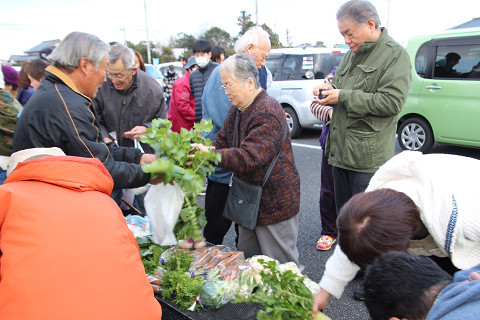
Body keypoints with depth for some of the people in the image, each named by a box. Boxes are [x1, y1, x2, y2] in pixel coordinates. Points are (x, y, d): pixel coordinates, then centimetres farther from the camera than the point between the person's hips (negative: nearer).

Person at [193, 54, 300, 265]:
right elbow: (221, 142, 10)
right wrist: (199, 151, -8)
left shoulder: (268, 113, -22)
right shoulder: (237, 110, 9)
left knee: (281, 267, 7)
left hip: (275, 202, -9)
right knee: (247, 259, 20)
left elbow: (249, 157, -31)